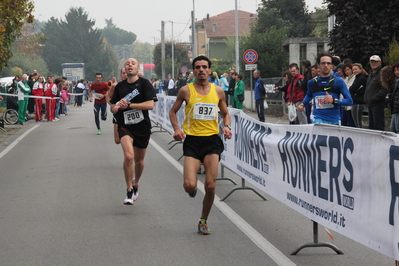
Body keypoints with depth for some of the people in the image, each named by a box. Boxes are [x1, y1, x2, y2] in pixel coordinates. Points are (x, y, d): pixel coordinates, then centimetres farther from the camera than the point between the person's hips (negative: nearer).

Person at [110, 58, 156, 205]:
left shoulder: (144, 83, -4)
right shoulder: (120, 86, 8)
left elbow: (150, 105, -15)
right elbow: (112, 107, 17)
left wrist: (128, 105, -18)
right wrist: (117, 107, -8)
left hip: (142, 127, 0)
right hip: (125, 126, 1)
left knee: (139, 160, 13)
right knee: (128, 156, -22)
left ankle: (136, 185, 42)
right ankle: (129, 192, -13)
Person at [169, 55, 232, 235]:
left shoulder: (218, 91, 6)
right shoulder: (186, 90, 0)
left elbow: (225, 113, 19)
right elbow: (173, 111, 11)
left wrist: (227, 126, -2)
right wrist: (176, 129, -6)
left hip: (212, 140, 2)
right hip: (192, 140, -2)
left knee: (210, 186, -4)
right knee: (189, 185, -15)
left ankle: (203, 221, 17)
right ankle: (192, 189, 26)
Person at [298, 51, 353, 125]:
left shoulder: (338, 81, -1)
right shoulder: (312, 83, 9)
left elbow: (349, 101, -5)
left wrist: (334, 100, -17)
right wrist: (303, 104, 16)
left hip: (334, 121, -1)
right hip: (318, 119, 1)